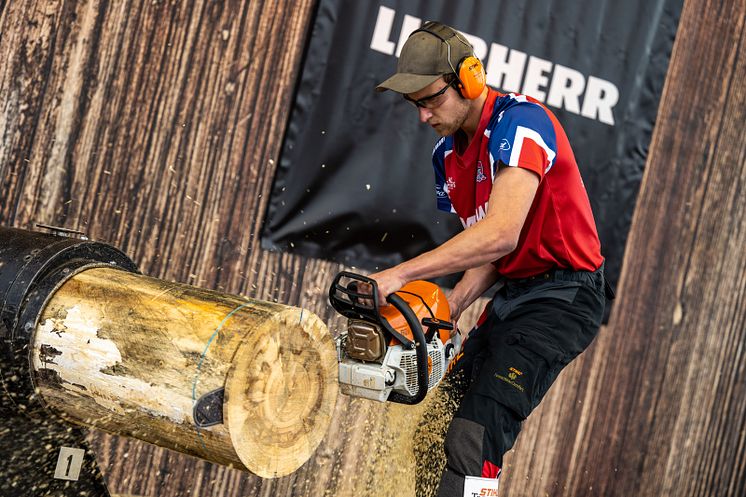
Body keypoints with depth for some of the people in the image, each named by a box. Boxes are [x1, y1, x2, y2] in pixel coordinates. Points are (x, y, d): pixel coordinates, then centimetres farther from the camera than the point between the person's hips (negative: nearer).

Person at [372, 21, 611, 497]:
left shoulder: (520, 121, -19)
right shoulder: (447, 155, 9)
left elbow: (500, 234, -32)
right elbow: (485, 253, 8)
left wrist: (399, 274, -33)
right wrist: (447, 311, -10)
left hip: (563, 296, -10)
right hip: (512, 294, 10)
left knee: (475, 436, -21)